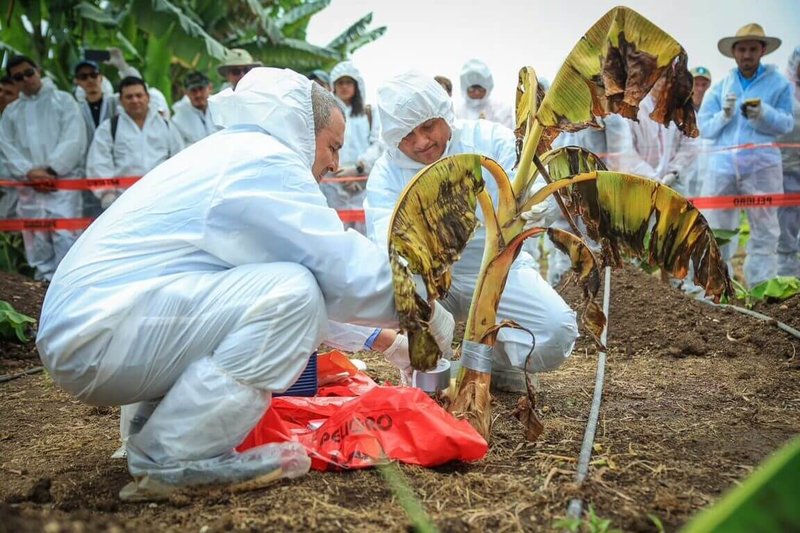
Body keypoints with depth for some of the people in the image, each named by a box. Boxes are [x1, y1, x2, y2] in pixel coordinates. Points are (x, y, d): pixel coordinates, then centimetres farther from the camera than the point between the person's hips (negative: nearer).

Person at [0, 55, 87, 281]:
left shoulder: (63, 100, 6)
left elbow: (74, 140, -5)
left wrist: (51, 169, -12)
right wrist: (29, 172, -9)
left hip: (63, 183, -4)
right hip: (30, 187, 4)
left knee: (65, 238, -14)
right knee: (37, 244, 6)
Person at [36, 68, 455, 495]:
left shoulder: (224, 155, 21)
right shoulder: (264, 161, -9)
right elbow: (351, 271, -13)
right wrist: (430, 314, 4)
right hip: (98, 335, -10)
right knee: (293, 295, -20)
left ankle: (152, 427, 11)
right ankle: (173, 456, -14)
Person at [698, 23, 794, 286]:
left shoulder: (779, 83, 6)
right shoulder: (720, 87, 12)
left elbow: (786, 124, 0)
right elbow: (704, 127, 7)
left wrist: (763, 114, -17)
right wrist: (724, 115, -11)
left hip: (762, 164, -2)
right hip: (722, 163, 2)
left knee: (764, 229, 2)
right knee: (714, 228, 3)